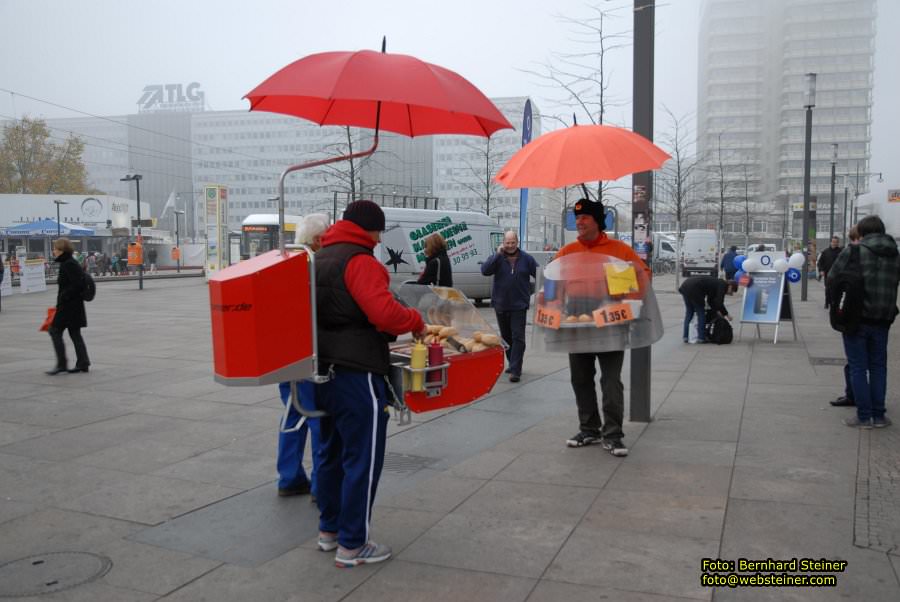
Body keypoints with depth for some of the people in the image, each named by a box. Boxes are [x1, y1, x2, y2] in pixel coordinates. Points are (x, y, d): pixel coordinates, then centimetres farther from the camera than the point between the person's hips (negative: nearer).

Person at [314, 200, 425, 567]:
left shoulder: (320, 259, 14)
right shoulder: (360, 262, -15)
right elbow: (385, 313, -27)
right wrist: (416, 321, -11)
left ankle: (329, 530, 31)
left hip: (323, 372, 10)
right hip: (355, 375, -9)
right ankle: (352, 546, 8)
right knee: (362, 460, 0)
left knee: (332, 454, 20)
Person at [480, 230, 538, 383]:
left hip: (519, 305, -2)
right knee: (506, 336, 15)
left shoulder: (526, 259, 1)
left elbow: (539, 274, 5)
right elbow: (485, 270, -15)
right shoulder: (497, 257, 1)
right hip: (501, 304, 2)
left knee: (518, 337, -9)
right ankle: (513, 364, 32)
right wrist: (497, 255, -20)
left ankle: (515, 370, -11)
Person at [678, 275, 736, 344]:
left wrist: (717, 310, 23)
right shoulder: (722, 285, 2)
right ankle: (701, 338, 8)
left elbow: (710, 300, 31)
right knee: (701, 313, 5)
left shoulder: (717, 283, 27)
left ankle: (685, 336, 19)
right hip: (693, 289, -9)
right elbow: (719, 302, -5)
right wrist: (726, 314, 6)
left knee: (689, 312, 18)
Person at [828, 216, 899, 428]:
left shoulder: (854, 251, -9)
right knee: (878, 366, 14)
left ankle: (864, 416, 5)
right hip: (882, 320, 4)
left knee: (858, 367, 3)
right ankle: (878, 415, 16)